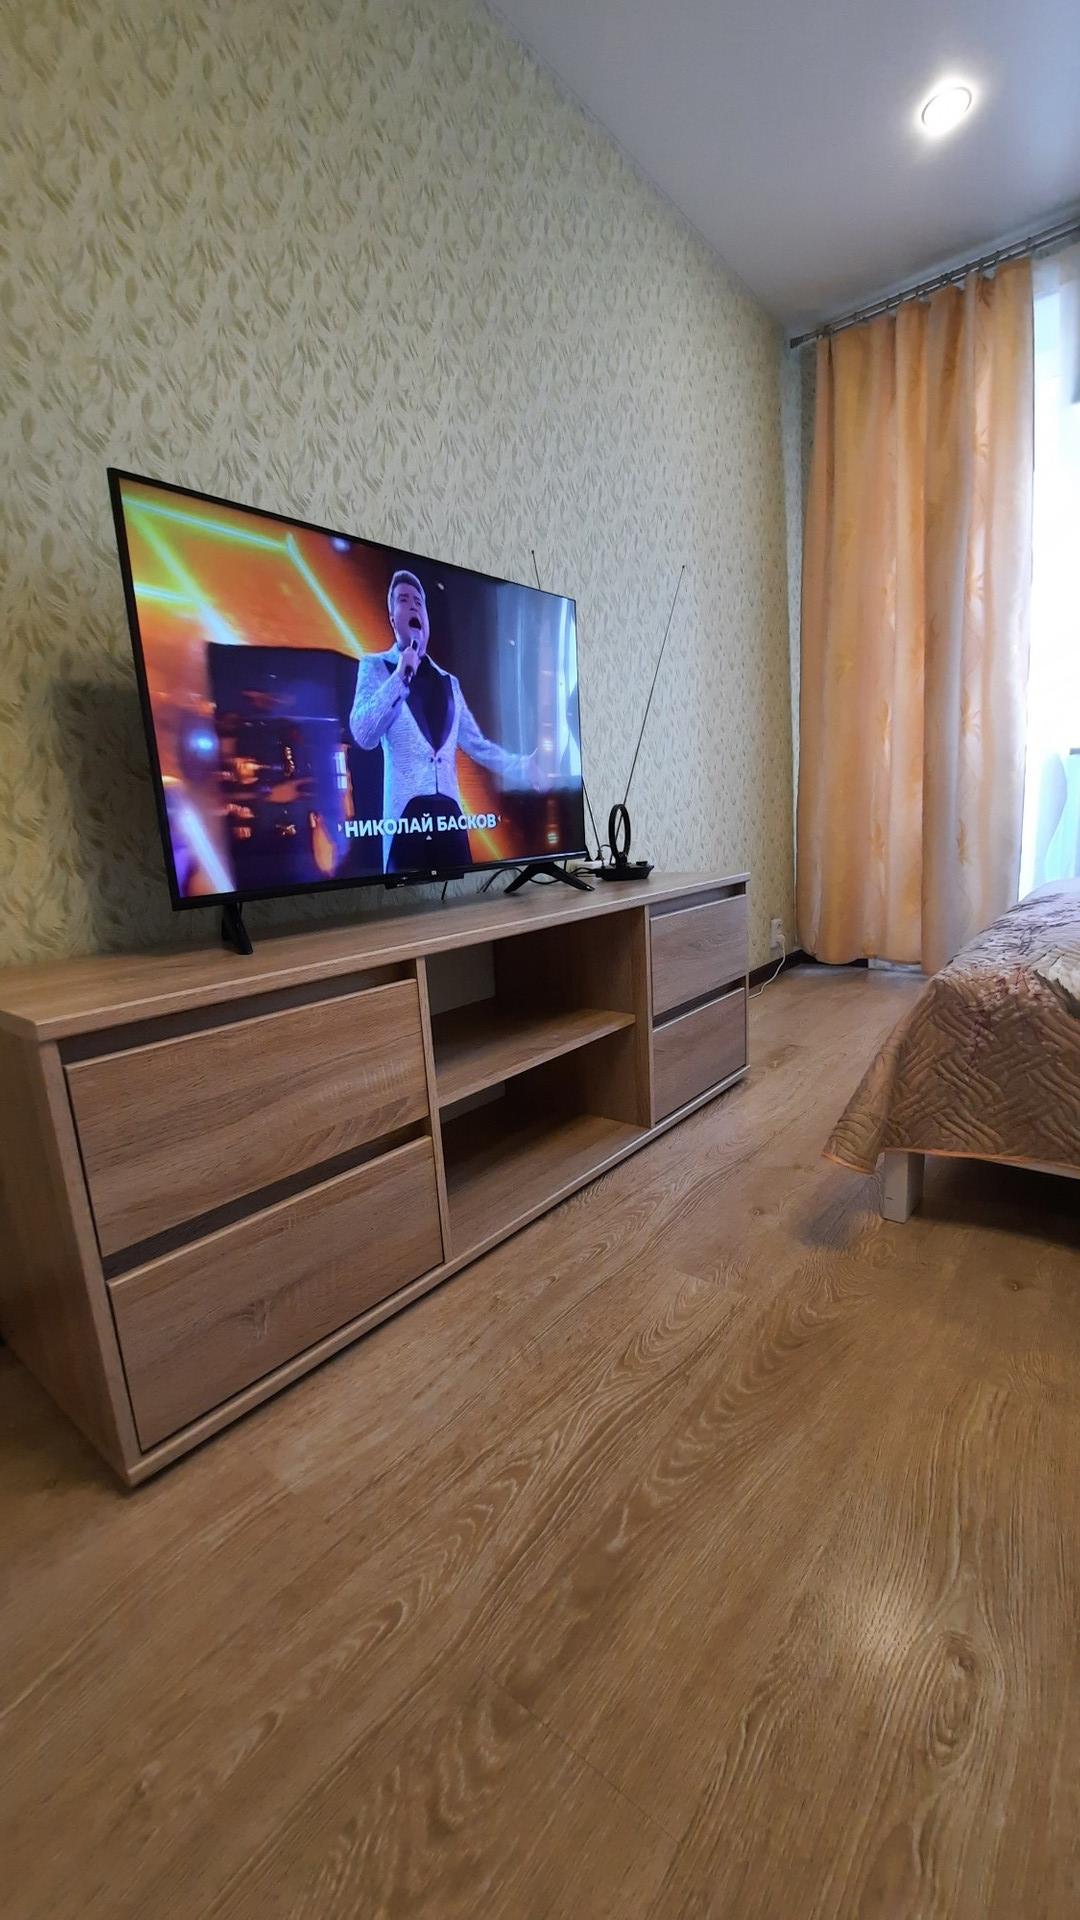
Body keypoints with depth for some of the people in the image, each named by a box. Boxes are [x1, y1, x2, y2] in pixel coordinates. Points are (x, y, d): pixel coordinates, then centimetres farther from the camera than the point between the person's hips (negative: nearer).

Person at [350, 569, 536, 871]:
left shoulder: (448, 681, 22)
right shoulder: (375, 666, 10)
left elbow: (476, 743, 19)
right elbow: (363, 735, -5)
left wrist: (521, 766, 6)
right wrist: (400, 676, -8)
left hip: (449, 809, 4)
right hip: (406, 809, -4)